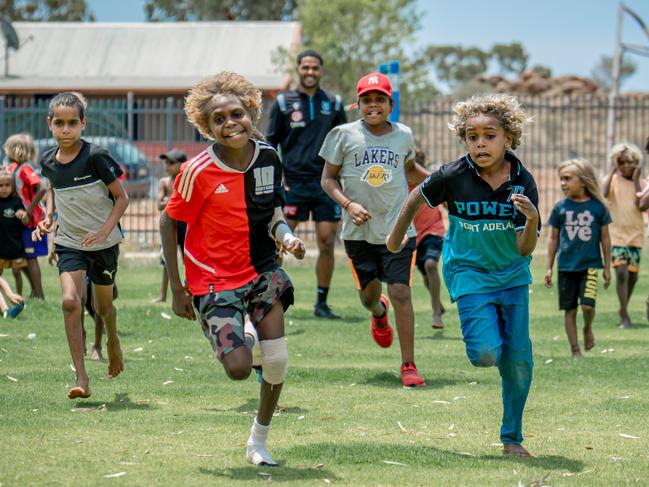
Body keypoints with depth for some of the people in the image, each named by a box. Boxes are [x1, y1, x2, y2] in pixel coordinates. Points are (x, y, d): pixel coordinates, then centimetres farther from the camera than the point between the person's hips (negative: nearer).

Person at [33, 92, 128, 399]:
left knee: (103, 306, 15)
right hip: (69, 243, 2)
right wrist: (48, 217, 2)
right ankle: (81, 379, -19)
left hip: (103, 243, -2)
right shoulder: (48, 161, -3)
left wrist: (105, 231, -22)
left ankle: (112, 340, 52)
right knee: (70, 301, -19)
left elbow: (121, 197, -10)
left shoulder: (96, 157, -17)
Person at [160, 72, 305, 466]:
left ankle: (259, 440, 12)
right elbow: (168, 223, -6)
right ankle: (243, 335, 25)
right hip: (215, 279, -4)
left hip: (261, 267, 4)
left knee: (277, 361, -10)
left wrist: (287, 237, -8)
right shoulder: (198, 171, -16)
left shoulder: (268, 157, -2)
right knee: (240, 369, -14)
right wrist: (176, 288, -5)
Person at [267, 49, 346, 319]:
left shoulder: (333, 104, 10)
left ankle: (322, 302, 9)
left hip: (326, 183, 2)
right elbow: (271, 142, 7)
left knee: (327, 244, 1)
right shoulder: (283, 102, 5)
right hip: (292, 182, -2)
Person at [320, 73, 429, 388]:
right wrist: (348, 204, -12)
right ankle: (378, 312, 52)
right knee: (368, 293, 11)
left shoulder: (403, 135, 5)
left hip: (397, 228, 0)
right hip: (359, 230, 0)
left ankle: (408, 365, -3)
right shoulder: (344, 135, -3)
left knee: (400, 292, -11)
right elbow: (328, 178, 3)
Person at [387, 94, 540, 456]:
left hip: (512, 275, 2)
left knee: (519, 361, 2)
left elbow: (525, 249, -15)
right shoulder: (454, 176, -17)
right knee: (486, 354, -18)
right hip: (470, 273, -2)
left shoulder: (523, 182, -14)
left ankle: (512, 437, 22)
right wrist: (397, 236, 15)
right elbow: (417, 198, 4)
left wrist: (532, 220, -35)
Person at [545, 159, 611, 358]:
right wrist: (549, 268, 7)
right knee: (569, 310, 3)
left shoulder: (598, 207, -3)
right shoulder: (560, 208, 1)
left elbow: (605, 237, 5)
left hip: (590, 264, -2)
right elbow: (554, 238, 9)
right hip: (566, 266, 2)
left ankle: (588, 329, 17)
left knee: (587, 304, -15)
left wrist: (607, 268, 5)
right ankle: (575, 350, 12)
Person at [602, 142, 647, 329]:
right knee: (621, 271, -16)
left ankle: (623, 310, 29)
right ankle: (625, 315, -9)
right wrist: (613, 171, -18)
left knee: (633, 274, 9)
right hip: (616, 234, -3)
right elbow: (603, 193, -24)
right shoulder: (612, 179, -1)